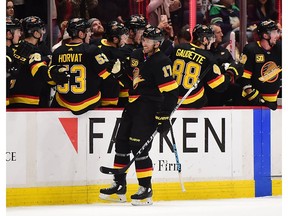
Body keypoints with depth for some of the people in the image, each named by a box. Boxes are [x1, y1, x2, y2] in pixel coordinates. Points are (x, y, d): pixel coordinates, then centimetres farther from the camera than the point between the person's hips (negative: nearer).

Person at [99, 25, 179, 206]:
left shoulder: (161, 62, -15)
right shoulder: (136, 55, 9)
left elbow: (171, 91, -20)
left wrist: (164, 116, -22)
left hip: (149, 107, -9)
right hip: (132, 104, 9)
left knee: (138, 146, -14)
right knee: (121, 142, 10)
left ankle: (146, 189, -5)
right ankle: (119, 186, 19)